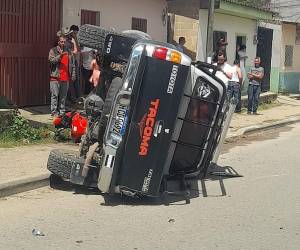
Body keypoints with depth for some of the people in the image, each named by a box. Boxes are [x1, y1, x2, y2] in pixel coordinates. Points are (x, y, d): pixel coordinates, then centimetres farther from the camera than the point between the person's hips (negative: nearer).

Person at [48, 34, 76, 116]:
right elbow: (51, 60, -11)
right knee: (55, 95, -5)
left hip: (66, 78, 4)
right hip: (55, 77, -4)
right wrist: (60, 56, -22)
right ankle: (54, 111, -3)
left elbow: (72, 65, 17)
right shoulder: (53, 50, 5)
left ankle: (62, 111, 13)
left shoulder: (69, 52, 17)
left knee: (63, 96, 7)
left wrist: (73, 76, 9)